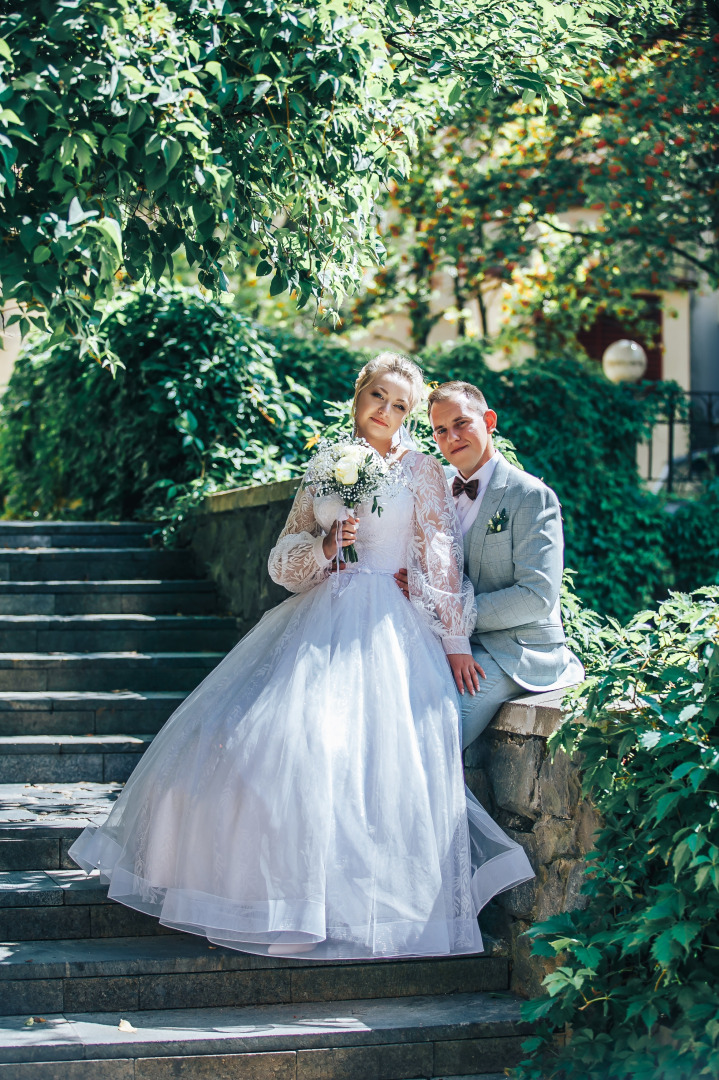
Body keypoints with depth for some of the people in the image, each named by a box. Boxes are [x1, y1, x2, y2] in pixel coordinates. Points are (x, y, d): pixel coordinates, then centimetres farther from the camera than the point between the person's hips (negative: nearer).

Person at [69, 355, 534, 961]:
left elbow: (442, 559, 3)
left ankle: (339, 905, -18)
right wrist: (325, 546, -6)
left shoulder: (420, 471, 8)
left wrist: (455, 642, -2)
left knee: (351, 748, -24)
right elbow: (285, 561, 15)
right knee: (242, 729, -10)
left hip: (383, 628, -4)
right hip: (316, 618, 5)